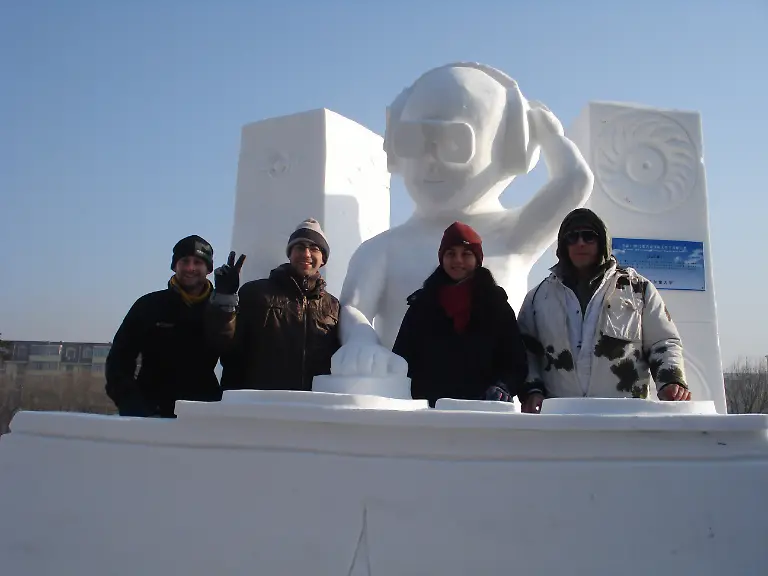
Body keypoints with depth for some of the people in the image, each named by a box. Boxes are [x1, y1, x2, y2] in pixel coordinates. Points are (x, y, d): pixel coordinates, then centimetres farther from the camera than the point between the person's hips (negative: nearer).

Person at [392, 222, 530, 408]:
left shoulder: (496, 304, 12)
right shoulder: (421, 304, 14)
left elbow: (516, 361, 8)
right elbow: (402, 358, 11)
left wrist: (503, 387, -10)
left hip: (483, 408, 1)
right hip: (430, 407, 0)